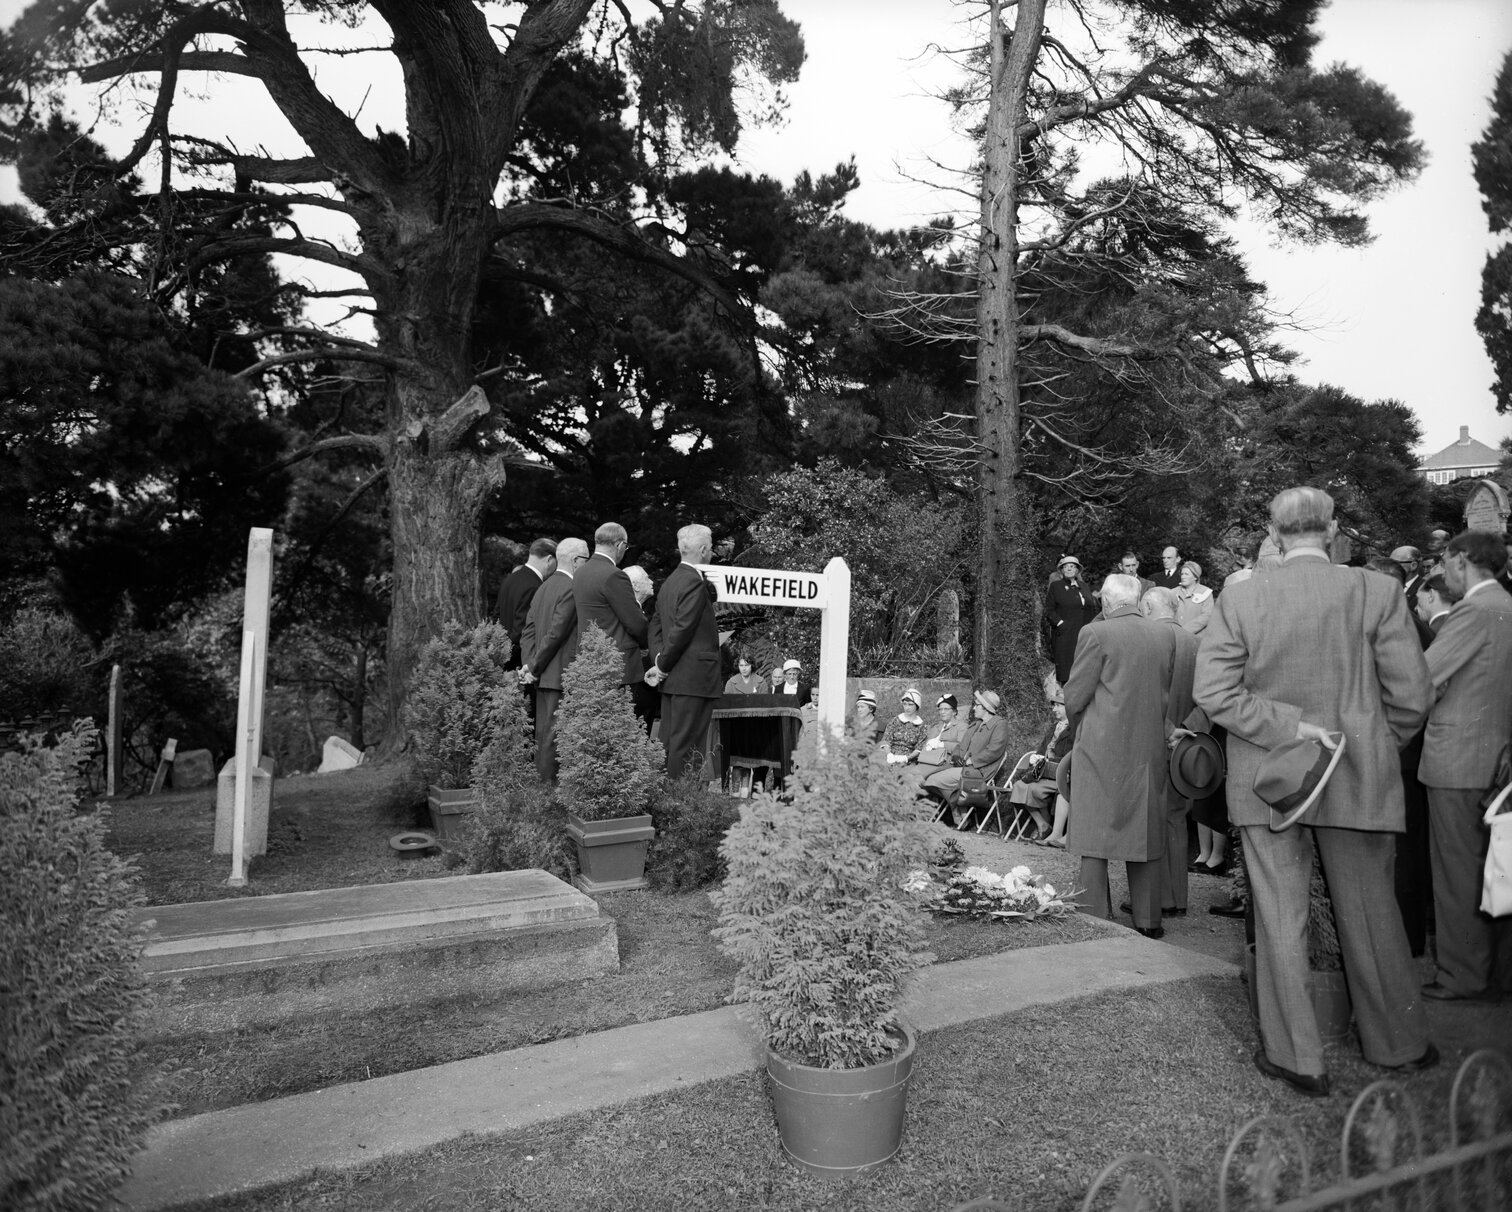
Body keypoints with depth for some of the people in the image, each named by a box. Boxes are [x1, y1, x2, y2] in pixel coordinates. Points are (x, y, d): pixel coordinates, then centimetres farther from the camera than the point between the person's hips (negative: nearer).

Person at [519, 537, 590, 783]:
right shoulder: (571, 589, -14)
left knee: (543, 732, 14)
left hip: (544, 674, 9)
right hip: (561, 675, -9)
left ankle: (540, 779, 21)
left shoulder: (544, 587, 14)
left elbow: (529, 631, 12)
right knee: (554, 733, -5)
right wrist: (534, 667, -10)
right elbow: (556, 633, -18)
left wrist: (529, 664, 5)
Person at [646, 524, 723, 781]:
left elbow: (656, 624, 15)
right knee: (688, 745, -6)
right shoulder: (695, 583, -14)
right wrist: (663, 665, -9)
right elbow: (682, 629, -19)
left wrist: (659, 659, 4)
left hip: (672, 678, 10)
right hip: (694, 677, -9)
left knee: (669, 741, 13)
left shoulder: (669, 582, 16)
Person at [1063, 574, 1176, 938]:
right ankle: (1148, 921, 20)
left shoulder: (1096, 633, -10)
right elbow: (1166, 691, 10)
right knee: (1145, 832, 14)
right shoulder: (1166, 637, 4)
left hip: (1101, 748, -5)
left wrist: (1080, 729, 10)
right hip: (1150, 748, 5)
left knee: (1094, 834, 4)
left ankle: (1095, 920, 7)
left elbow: (1075, 697, -8)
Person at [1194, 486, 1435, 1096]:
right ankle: (1397, 1042, 37)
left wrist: (1282, 726, -8)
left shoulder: (1239, 599, -7)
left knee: (1280, 919, 9)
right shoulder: (1377, 592, -7)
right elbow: (1411, 693, -5)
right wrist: (1375, 746, 10)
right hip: (1360, 780, 1)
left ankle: (1295, 1056, 20)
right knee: (1370, 914, 18)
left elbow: (1212, 690, -14)